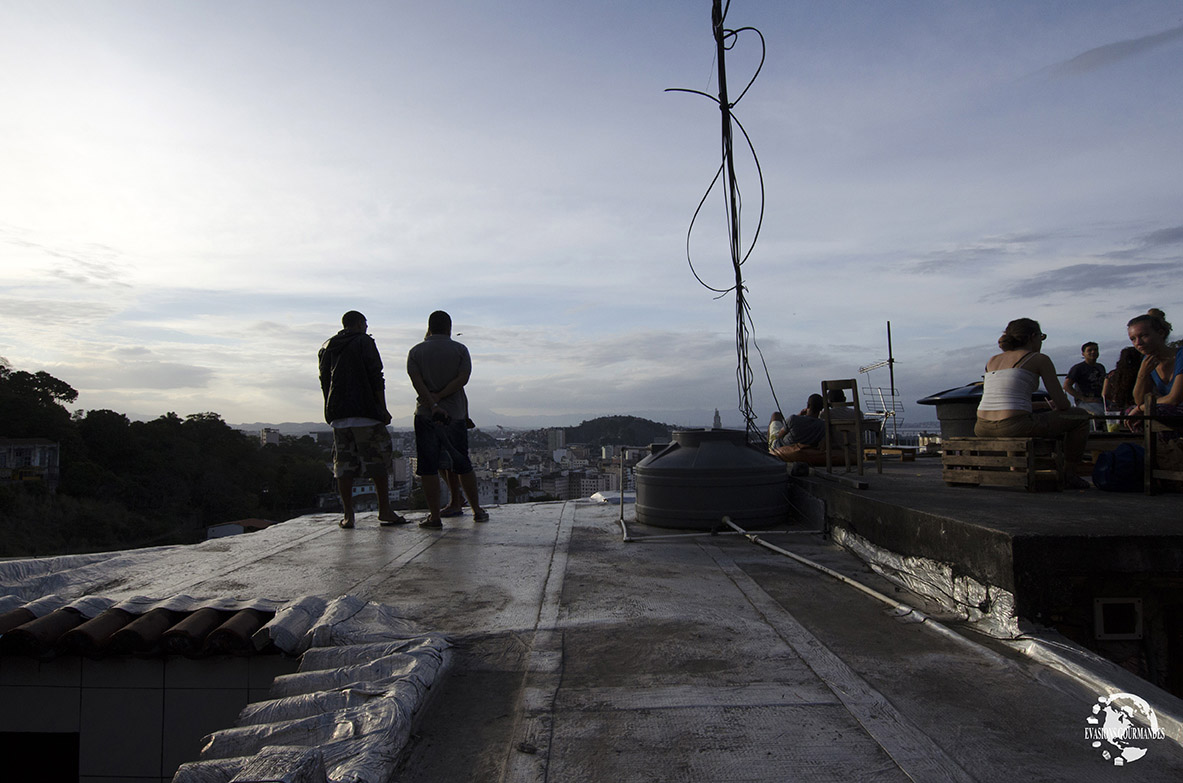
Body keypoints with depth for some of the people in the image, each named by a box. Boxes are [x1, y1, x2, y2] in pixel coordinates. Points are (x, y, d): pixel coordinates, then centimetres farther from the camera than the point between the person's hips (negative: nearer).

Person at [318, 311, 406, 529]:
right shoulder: (364, 342, 0)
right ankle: (384, 512, 3)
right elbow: (376, 377, -7)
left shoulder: (326, 348, 17)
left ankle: (348, 515, 5)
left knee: (343, 465, 6)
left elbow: (324, 382, 17)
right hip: (365, 412, -5)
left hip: (337, 415, 5)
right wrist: (383, 409, -4)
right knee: (379, 462, 2)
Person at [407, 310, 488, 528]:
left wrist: (432, 405, -17)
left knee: (428, 468, 1)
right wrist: (439, 396, -11)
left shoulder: (416, 352, 5)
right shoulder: (460, 350, 4)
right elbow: (463, 378, -9)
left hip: (426, 415, -1)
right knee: (463, 465, 12)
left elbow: (416, 381, -10)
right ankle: (477, 510, 19)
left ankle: (434, 516, 0)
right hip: (456, 413, 1)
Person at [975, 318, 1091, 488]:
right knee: (1081, 416, 17)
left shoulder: (992, 360, 20)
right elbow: (1063, 405, 3)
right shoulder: (1040, 359, 4)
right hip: (1014, 427, -6)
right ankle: (1069, 475, 25)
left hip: (982, 429, 7)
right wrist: (1056, 407, 27)